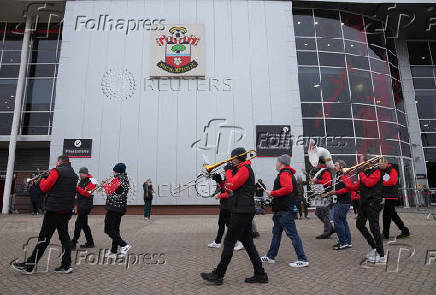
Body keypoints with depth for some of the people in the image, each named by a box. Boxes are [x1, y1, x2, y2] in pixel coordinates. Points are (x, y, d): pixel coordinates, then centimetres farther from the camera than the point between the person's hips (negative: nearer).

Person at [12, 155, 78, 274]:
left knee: (44, 238, -1)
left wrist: (43, 179, 11)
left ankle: (30, 265, 8)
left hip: (54, 210, -7)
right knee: (64, 236, 9)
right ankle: (66, 265, 11)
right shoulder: (74, 175, 14)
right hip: (67, 211, 7)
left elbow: (45, 188, -8)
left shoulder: (57, 171, -9)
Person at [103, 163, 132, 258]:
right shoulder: (125, 179, 12)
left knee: (108, 229, -3)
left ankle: (124, 245, -11)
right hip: (120, 208, 9)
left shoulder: (117, 180, -15)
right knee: (115, 229, 14)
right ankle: (113, 251, 20)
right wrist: (108, 185, 12)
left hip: (114, 207, -9)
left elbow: (109, 191, -13)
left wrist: (106, 184, 3)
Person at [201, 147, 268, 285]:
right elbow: (235, 191, 24)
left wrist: (228, 170, -6)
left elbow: (232, 185, -19)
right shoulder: (242, 169, 21)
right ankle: (260, 274, 18)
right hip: (243, 212, 10)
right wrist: (222, 195, 11)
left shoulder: (245, 168, -10)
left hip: (241, 212, -10)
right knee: (248, 243, 12)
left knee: (229, 242, -3)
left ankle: (218, 275, 6)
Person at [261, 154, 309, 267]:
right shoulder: (288, 173, 19)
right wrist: (273, 193, 12)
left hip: (286, 211, -11)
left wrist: (272, 193, -18)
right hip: (282, 209, 11)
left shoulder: (284, 174, -14)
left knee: (293, 234, -5)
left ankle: (303, 260, 3)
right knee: (276, 233, 16)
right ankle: (270, 256, 25)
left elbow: (287, 188, -28)